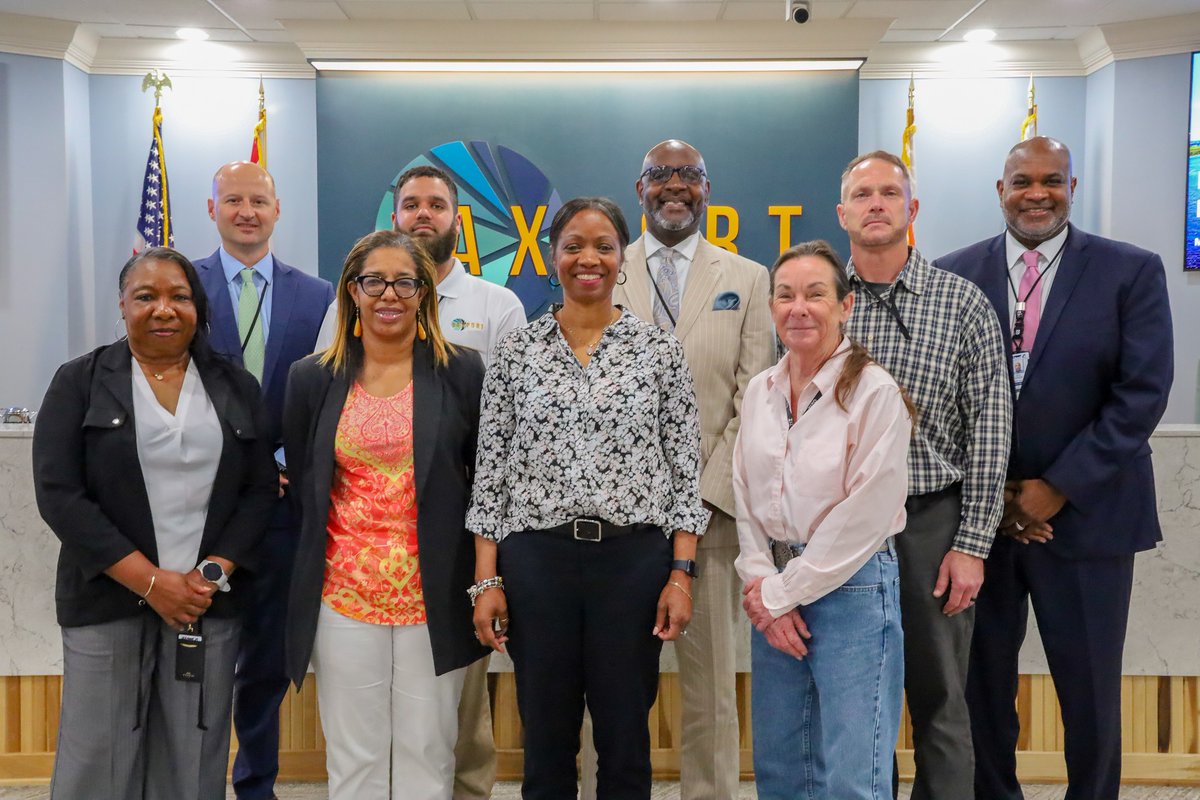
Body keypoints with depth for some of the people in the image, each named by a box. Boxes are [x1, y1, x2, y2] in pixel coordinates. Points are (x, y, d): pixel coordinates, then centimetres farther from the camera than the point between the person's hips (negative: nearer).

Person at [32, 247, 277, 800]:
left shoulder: (237, 388, 9)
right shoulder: (79, 382, 3)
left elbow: (261, 489, 5)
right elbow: (59, 494, -6)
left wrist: (214, 573, -9)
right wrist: (149, 580, -12)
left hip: (211, 602, 1)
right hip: (107, 600, -1)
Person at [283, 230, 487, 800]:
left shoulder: (462, 373, -1)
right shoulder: (312, 379, 4)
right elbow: (301, 486, 11)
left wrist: (484, 583, 0)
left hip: (434, 598, -1)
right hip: (344, 597, 1)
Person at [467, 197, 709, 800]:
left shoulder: (659, 350, 2)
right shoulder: (517, 350, 4)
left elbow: (685, 468, 2)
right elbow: (491, 468, 4)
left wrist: (680, 573, -5)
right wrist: (487, 580, -2)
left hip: (634, 559, 0)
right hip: (536, 558, 1)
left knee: (625, 741, 11)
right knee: (546, 741, 12)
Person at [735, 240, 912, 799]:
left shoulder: (875, 392, -12)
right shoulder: (759, 392, 6)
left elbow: (864, 515, -15)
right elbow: (745, 501, 8)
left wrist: (785, 592, -10)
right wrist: (762, 585, -4)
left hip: (852, 588, -5)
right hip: (774, 590, 6)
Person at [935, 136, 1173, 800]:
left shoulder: (1131, 272, -1)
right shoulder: (955, 274, 3)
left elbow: (1142, 393, -7)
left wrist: (1059, 488, -12)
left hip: (1085, 514, -1)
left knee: (1090, 688, 8)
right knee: (983, 678, 10)